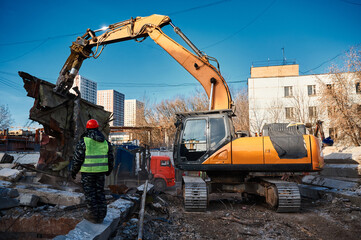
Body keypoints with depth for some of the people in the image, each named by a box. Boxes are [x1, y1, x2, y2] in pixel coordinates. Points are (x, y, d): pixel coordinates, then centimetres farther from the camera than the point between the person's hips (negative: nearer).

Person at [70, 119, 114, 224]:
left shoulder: (83, 141, -9)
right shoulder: (105, 142, 5)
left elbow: (77, 159, -8)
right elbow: (110, 158, 10)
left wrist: (73, 171, 5)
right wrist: (109, 170, 24)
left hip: (87, 172, -4)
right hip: (100, 172, 5)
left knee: (90, 193, 5)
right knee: (100, 192, 12)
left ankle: (93, 216, 11)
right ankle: (101, 216, 17)